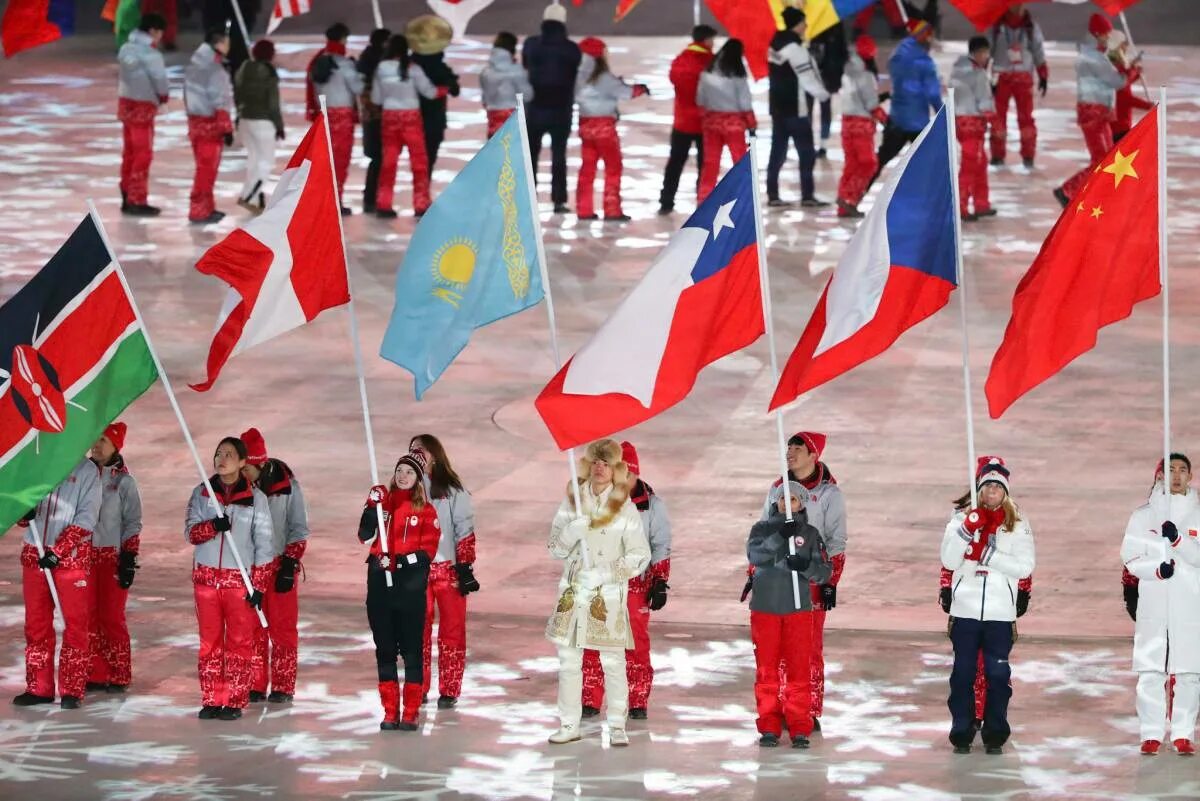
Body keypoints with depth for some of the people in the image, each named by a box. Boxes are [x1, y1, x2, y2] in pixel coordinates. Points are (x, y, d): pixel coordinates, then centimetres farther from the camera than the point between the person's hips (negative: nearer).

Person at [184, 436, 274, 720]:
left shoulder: (255, 498, 0)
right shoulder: (202, 493, 8)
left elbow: (264, 545, 0)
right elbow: (190, 532, -1)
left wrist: (258, 586, -5)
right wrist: (212, 526, -23)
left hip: (241, 579, -2)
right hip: (206, 577, 2)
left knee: (239, 642, -1)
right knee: (210, 641, 5)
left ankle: (235, 702, 5)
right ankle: (211, 700, 11)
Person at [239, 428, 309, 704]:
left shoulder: (287, 485, -8)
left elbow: (299, 529, -3)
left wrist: (289, 564, -10)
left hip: (279, 565, -3)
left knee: (282, 627, 1)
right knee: (252, 629, 6)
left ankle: (283, 687, 8)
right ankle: (255, 686, 12)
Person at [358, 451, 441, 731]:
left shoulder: (425, 510, 4)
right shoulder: (382, 502, 11)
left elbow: (429, 548, -1)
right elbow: (365, 535, 1)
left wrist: (410, 559, -18)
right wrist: (372, 508, -12)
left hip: (411, 585, -3)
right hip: (380, 582, 3)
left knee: (411, 649, -2)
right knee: (384, 648, 6)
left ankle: (410, 714, 2)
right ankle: (390, 713, 12)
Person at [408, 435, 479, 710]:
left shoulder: (452, 490, -2)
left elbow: (465, 531, -2)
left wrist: (465, 568, -8)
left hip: (448, 568, -3)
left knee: (452, 630, 0)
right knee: (418, 632, 5)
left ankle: (449, 691, 6)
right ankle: (418, 690, 13)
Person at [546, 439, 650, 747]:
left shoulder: (625, 508, 0)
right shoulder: (572, 501, 7)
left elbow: (640, 556, 0)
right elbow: (556, 548, 6)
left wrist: (609, 572, -12)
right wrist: (573, 531, -13)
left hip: (609, 594, -3)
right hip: (574, 591, 3)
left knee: (613, 662, -4)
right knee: (568, 661, 4)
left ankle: (617, 726, 3)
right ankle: (569, 724, 11)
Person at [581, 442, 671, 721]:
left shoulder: (651, 505, 3)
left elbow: (661, 547, 4)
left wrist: (660, 583, -3)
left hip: (636, 584, -1)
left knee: (636, 644, 0)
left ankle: (638, 702, 10)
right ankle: (591, 701, 6)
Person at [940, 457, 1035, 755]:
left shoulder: (1017, 524, 4)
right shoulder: (962, 518, 6)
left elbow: (1025, 567, -5)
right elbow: (948, 562, -3)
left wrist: (986, 554, -15)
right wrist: (967, 529, -16)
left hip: (1000, 613, -1)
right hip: (965, 610, 1)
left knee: (997, 673, 0)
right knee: (963, 673, 3)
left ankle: (995, 735, 9)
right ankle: (961, 734, 10)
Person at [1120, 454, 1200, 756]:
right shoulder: (1143, 515, 9)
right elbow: (1132, 559, 4)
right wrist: (1157, 569, -15)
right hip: (1153, 604, 0)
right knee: (1150, 672, -3)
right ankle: (1152, 734, 1)